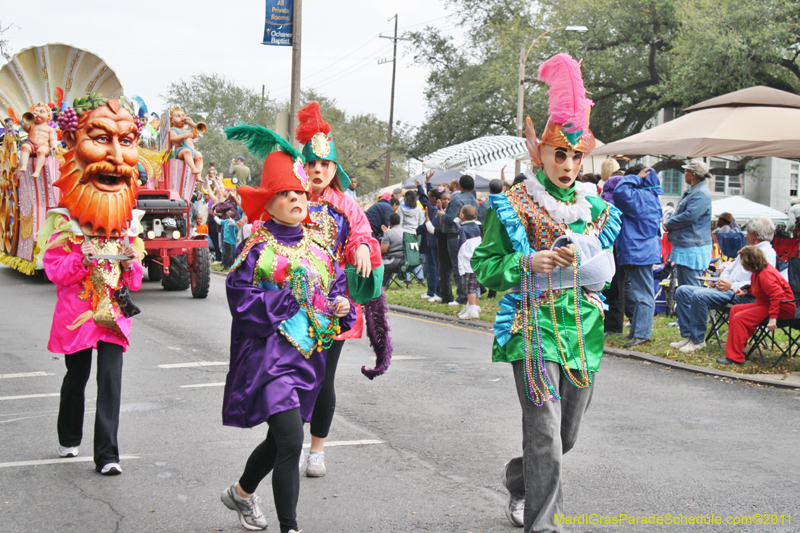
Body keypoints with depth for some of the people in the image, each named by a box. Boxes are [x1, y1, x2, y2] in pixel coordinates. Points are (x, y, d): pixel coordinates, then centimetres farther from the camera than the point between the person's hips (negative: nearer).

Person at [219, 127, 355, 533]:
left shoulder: (317, 246, 11)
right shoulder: (256, 248, -7)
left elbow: (337, 285, 16)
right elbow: (242, 300, -15)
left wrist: (342, 307, -5)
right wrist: (292, 300, -19)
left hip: (308, 352, 7)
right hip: (269, 353, -7)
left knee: (281, 439, 18)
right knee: (291, 440, -17)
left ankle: (241, 493, 45)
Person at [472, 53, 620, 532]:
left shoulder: (594, 207, 10)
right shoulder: (512, 206, -3)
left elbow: (606, 272, 14)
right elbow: (484, 266, -2)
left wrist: (581, 258, -8)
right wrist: (528, 263, -19)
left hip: (583, 325, 5)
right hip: (533, 325, -5)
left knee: (566, 435, 16)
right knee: (545, 432, -13)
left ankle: (520, 480, 44)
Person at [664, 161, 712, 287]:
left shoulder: (701, 194, -17)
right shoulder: (692, 191, 18)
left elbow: (690, 216, -26)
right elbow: (678, 212, 25)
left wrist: (668, 224, -11)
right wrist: (668, 221, 3)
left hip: (692, 249, -11)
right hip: (684, 246, 11)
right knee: (683, 285, 16)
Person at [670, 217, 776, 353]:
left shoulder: (767, 253, -7)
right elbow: (729, 270, 29)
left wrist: (733, 286, -20)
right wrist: (721, 281, 6)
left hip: (742, 296, -10)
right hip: (726, 290, 10)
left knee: (699, 295, -31)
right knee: (682, 291, -1)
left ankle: (698, 340, -20)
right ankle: (687, 335, -6)